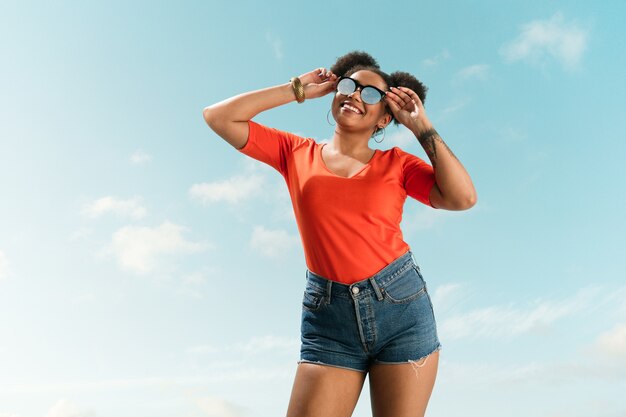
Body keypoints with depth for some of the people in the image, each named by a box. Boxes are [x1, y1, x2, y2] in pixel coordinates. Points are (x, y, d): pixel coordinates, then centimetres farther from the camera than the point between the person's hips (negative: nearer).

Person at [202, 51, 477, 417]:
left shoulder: (396, 163, 6)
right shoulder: (297, 152, 9)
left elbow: (463, 198, -7)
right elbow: (219, 117, 3)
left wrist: (421, 126, -2)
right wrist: (299, 89, 6)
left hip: (402, 304, 0)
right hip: (329, 316, 0)